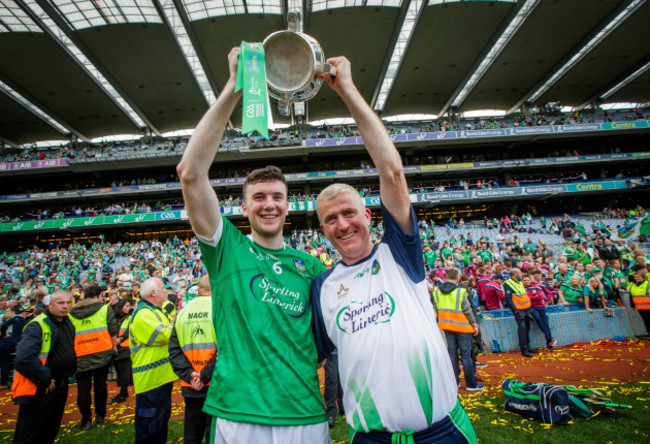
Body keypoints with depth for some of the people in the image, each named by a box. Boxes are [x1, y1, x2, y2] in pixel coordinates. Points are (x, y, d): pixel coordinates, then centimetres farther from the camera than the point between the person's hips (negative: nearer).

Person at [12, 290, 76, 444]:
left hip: (60, 388, 7)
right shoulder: (37, 326, -18)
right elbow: (23, 359, -30)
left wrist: (68, 373, 10)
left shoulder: (69, 325, 7)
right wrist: (44, 379, -21)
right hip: (39, 390, -7)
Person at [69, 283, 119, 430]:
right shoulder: (105, 308, -1)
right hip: (103, 353, -1)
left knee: (83, 387, 11)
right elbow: (113, 330, -2)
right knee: (100, 383, 13)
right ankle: (100, 415, 22)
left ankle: (86, 420, 13)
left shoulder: (71, 313, 7)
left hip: (81, 356, 1)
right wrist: (113, 346, 13)